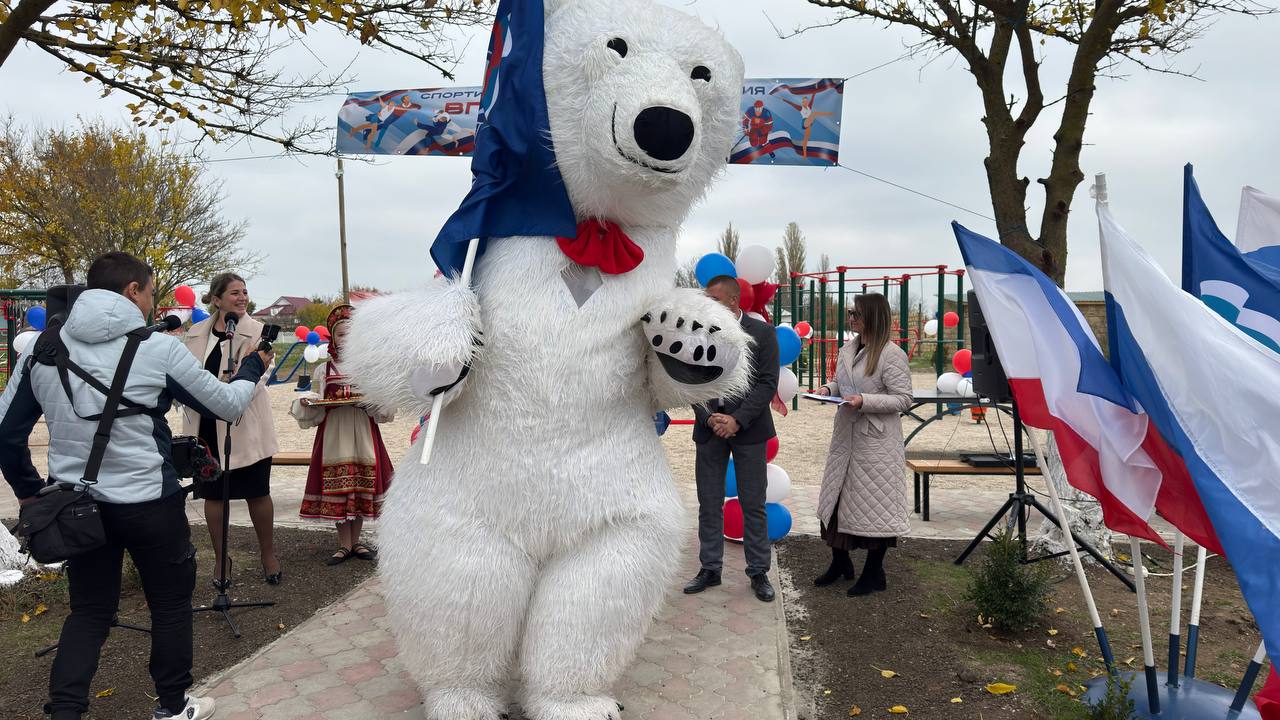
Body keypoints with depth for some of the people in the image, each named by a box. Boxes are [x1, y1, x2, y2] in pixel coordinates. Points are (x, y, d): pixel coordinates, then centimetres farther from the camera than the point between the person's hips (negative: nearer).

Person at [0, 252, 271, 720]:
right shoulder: (157, 348, -12)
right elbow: (228, 405, -3)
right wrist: (252, 367, 15)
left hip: (76, 504, 4)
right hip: (148, 502, -4)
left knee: (89, 610, 19)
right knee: (171, 602, 15)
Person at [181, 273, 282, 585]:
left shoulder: (256, 331, -5)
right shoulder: (196, 334, 6)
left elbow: (258, 378, -14)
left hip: (245, 427, -3)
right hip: (207, 427, 3)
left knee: (257, 493, 5)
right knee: (213, 494, 10)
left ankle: (268, 556, 22)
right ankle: (220, 560, 27)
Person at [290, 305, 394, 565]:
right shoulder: (323, 370, 7)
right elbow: (314, 412, 9)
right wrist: (305, 402, -11)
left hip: (363, 434, 0)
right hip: (333, 434, 0)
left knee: (361, 487, 4)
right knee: (337, 488, 1)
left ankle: (355, 541, 19)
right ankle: (344, 544, 13)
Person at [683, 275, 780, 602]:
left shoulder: (762, 332, -4)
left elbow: (767, 383, -8)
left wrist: (737, 420, -16)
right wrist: (709, 417, -12)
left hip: (747, 428, -2)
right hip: (710, 427, 3)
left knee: (753, 504, 4)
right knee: (709, 504, 8)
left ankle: (758, 572, 17)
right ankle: (710, 569, 21)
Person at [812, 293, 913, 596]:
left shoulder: (892, 355, -14)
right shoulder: (847, 350, 7)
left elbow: (903, 399, -15)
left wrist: (864, 401, -24)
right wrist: (829, 388, -1)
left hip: (876, 442, -7)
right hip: (846, 435, 7)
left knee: (874, 503, 4)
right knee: (836, 497, 13)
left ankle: (874, 572, 21)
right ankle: (840, 562, 31)